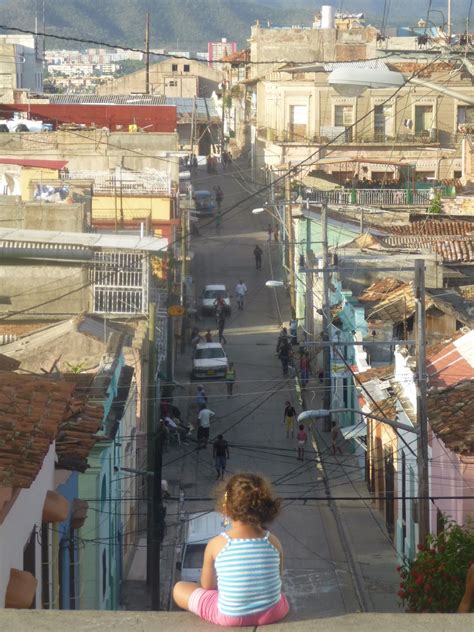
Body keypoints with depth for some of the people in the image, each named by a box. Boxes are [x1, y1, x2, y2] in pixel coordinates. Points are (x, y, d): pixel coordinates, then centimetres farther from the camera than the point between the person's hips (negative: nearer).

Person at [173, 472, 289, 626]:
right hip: (272, 613, 4)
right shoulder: (273, 542, -10)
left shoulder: (216, 545, -15)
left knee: (179, 588, 17)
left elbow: (207, 586, -2)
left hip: (230, 617, -4)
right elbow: (278, 578, 5)